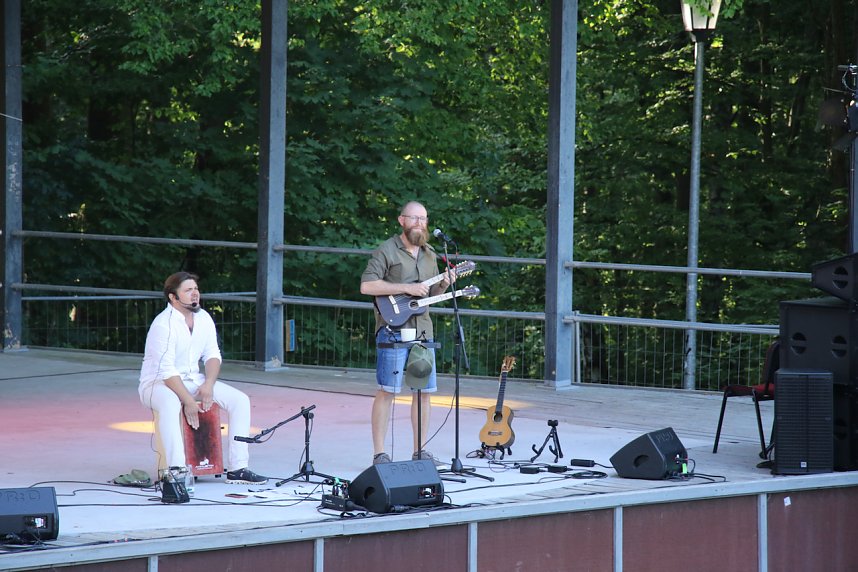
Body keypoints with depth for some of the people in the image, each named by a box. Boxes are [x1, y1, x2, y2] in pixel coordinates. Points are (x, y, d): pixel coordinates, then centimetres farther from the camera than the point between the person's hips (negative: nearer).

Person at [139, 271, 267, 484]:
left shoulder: (203, 318, 4)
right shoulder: (163, 324, -20)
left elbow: (212, 356, 7)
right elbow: (166, 370, -24)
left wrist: (208, 385, -12)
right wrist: (188, 401, -28)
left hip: (192, 380, 7)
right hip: (158, 383, -7)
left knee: (240, 400, -8)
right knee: (170, 403, -42)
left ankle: (236, 469, -11)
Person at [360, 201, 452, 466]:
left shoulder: (429, 254, 18)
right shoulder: (387, 250, -4)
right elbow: (367, 285, -14)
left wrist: (442, 286, 3)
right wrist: (407, 288, -17)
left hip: (422, 330, 7)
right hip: (393, 330, -7)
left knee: (424, 391, 7)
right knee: (387, 391, -7)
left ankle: (420, 451, 17)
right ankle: (379, 454, -6)